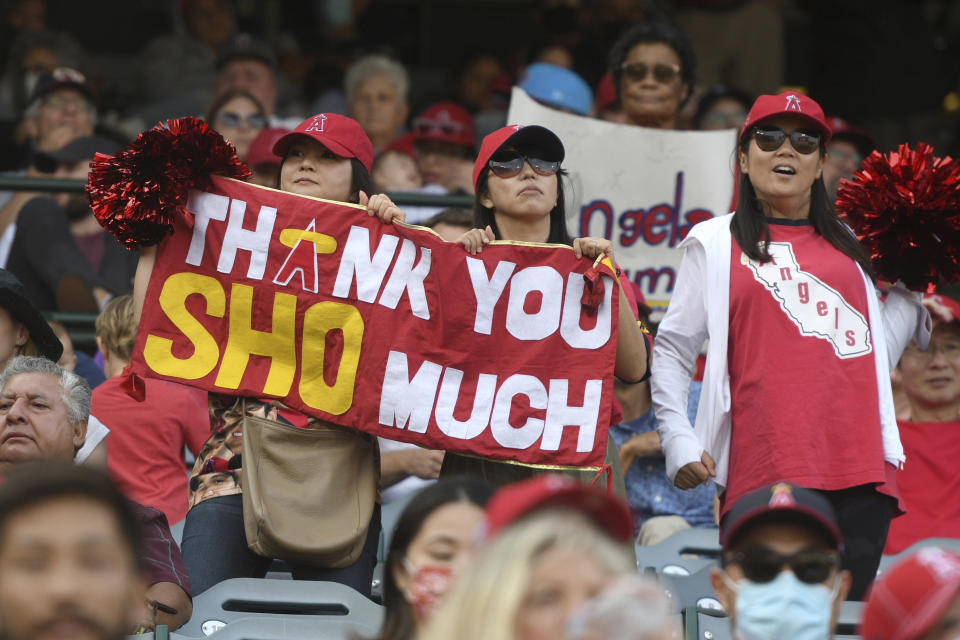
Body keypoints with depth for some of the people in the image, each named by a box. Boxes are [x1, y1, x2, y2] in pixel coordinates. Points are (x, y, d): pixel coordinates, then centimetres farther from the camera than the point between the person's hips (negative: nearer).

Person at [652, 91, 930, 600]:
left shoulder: (850, 246, 21)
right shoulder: (715, 244, 12)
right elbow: (672, 349, 8)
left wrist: (909, 293, 11)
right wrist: (678, 440, -2)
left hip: (859, 472, 3)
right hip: (762, 474, -3)